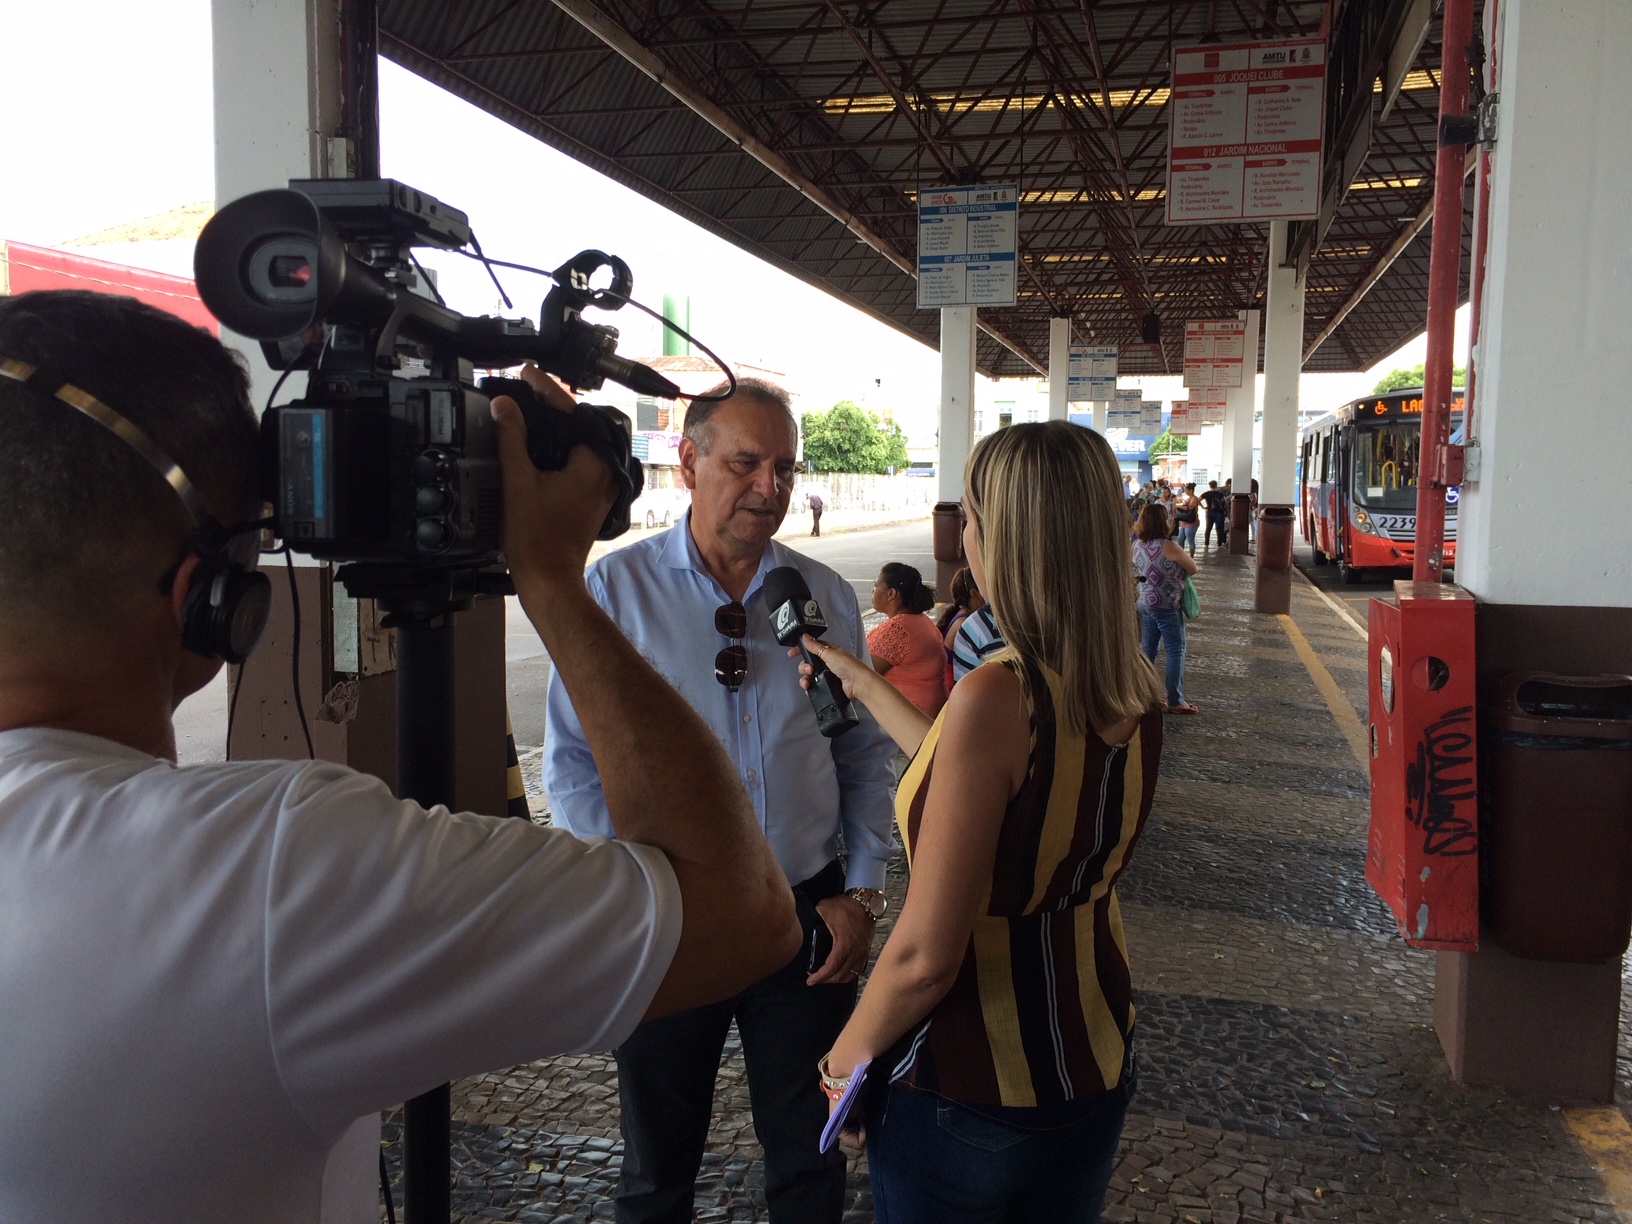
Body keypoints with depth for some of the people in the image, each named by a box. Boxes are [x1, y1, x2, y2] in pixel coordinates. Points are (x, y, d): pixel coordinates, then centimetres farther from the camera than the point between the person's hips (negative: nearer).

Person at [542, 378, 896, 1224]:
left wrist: (862, 892, 0)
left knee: (810, 1156, 17)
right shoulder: (614, 590, -7)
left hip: (809, 919, 2)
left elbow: (866, 756, 6)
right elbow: (573, 765, -5)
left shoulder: (826, 596, 1)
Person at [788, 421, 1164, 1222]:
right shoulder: (1135, 695, -6)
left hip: (968, 1091, -6)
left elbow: (925, 956, -26)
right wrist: (864, 686, 17)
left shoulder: (995, 698, -28)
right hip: (1096, 1069, 7)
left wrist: (846, 1057, -7)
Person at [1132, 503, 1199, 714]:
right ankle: (1175, 701, 4)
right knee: (1175, 651, 1)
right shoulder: (1169, 547, -20)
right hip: (1166, 606, -7)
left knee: (1147, 649, 13)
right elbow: (1193, 569, -9)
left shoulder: (1137, 545, 0)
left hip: (1144, 603, 7)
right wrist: (1185, 557, 12)